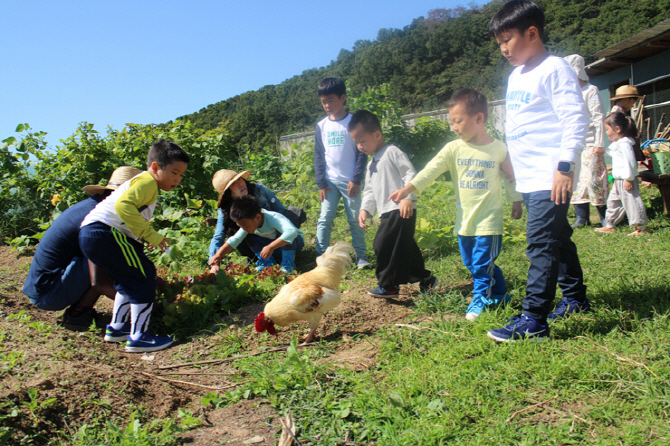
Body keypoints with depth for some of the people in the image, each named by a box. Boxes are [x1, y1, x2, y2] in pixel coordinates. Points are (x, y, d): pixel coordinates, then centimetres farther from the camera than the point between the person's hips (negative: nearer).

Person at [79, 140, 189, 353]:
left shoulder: (143, 183, 24)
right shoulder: (147, 182, -10)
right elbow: (123, 205, -25)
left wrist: (147, 237, 12)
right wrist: (150, 234, -24)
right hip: (104, 233, -11)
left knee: (128, 279, 23)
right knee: (144, 276, -8)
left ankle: (116, 329, 32)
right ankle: (138, 338, -4)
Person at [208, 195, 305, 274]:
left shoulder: (273, 218, -37)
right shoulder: (248, 222, -14)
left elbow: (291, 232, -54)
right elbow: (234, 240, -12)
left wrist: (270, 247, -60)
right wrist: (218, 255, -24)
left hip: (296, 242, -6)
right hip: (274, 245, 6)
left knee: (281, 233, -38)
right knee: (249, 238, -13)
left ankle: (288, 264, -24)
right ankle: (269, 263, -9)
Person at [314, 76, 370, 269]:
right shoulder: (321, 125, 7)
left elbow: (362, 152, -2)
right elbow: (318, 155, 8)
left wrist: (356, 180, -9)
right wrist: (321, 183, 0)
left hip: (350, 181, -2)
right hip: (330, 181, 3)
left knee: (355, 219, 3)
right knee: (325, 219, -1)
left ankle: (361, 256, 14)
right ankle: (321, 256, 4)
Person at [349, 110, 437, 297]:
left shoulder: (392, 152, -6)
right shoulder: (372, 164, 23)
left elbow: (410, 174, -14)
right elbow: (369, 191, 25)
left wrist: (408, 198, -23)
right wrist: (365, 209, 11)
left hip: (401, 211, -10)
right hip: (387, 213, 10)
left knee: (383, 244, -11)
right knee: (404, 246, 13)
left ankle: (388, 285, 1)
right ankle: (424, 278, 26)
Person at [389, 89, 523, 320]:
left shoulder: (499, 149, -6)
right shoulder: (453, 149, -2)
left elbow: (511, 178, 6)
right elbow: (432, 169, -12)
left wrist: (516, 201, 11)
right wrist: (408, 188, -23)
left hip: (489, 220, -4)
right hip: (465, 220, 4)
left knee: (482, 262, -2)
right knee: (471, 263, 13)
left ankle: (481, 298, 17)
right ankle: (499, 294, 31)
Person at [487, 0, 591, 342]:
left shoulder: (554, 69, -9)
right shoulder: (515, 76, 17)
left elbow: (575, 119, -16)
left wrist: (565, 165, -22)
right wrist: (509, 161, 25)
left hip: (550, 179, -9)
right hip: (528, 179, 9)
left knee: (542, 243, -12)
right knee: (558, 240, 18)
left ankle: (534, 320, -10)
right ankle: (576, 300, 32)